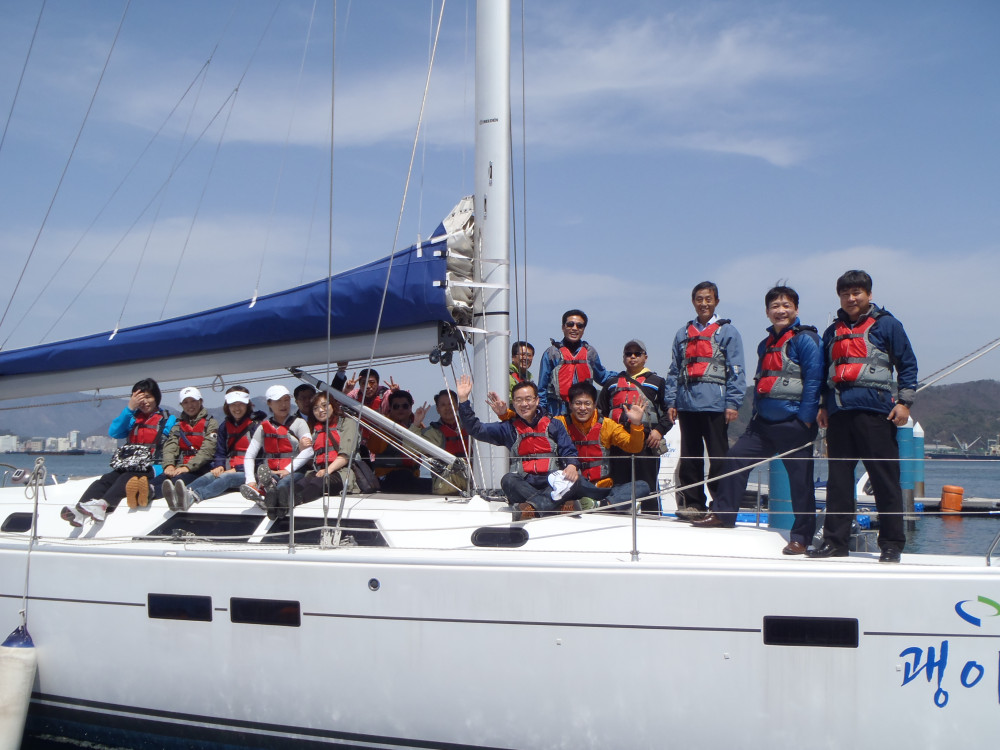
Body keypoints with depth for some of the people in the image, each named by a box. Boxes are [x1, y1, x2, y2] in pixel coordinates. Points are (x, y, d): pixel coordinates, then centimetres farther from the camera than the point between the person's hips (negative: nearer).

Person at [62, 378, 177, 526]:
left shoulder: (168, 420, 6)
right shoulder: (133, 418, 22)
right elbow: (114, 432, 4)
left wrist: (159, 469, -19)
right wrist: (130, 408, -5)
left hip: (150, 470, -5)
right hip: (127, 467, 5)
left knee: (125, 480, -32)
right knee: (104, 480, -21)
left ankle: (102, 504, -55)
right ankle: (79, 512, -40)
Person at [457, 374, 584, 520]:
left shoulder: (554, 425, 18)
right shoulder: (508, 428, 20)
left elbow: (569, 451, 9)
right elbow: (475, 429, 13)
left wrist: (572, 465, -15)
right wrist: (463, 400, 3)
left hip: (554, 480, 0)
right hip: (525, 483, 1)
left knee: (575, 480, -32)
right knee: (507, 480, -34)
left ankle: (531, 505, -50)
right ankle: (561, 505, -47)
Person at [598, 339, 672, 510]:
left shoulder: (657, 382, 12)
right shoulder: (612, 384, 20)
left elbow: (668, 411, 7)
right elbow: (600, 412, 21)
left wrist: (659, 430, -7)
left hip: (647, 443, -3)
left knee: (649, 486, -4)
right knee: (618, 485, 6)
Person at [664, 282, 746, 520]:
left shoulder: (727, 331, 5)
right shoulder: (683, 333, 17)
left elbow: (736, 370, -1)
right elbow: (674, 371, 16)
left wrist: (733, 403, -9)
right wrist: (671, 401, 7)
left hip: (714, 404, -4)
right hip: (687, 404, 4)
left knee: (718, 457, -2)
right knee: (689, 456, 8)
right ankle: (693, 503, 15)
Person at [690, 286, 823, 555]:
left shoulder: (805, 340, -6)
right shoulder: (766, 344, 18)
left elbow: (813, 380, -12)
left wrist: (806, 418, -16)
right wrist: (756, 412, 16)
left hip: (794, 424, -7)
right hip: (764, 422, 7)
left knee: (801, 480, -1)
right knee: (735, 458, 4)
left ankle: (801, 537, 6)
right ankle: (723, 513, 17)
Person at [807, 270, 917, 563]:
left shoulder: (886, 325, 5)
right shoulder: (833, 331, 20)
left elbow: (907, 365, 4)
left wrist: (904, 402, -4)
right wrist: (823, 405, 18)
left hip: (875, 411, -5)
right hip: (839, 413, 5)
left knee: (885, 479, -4)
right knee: (838, 479, 5)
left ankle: (892, 544, 1)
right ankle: (835, 541, 10)